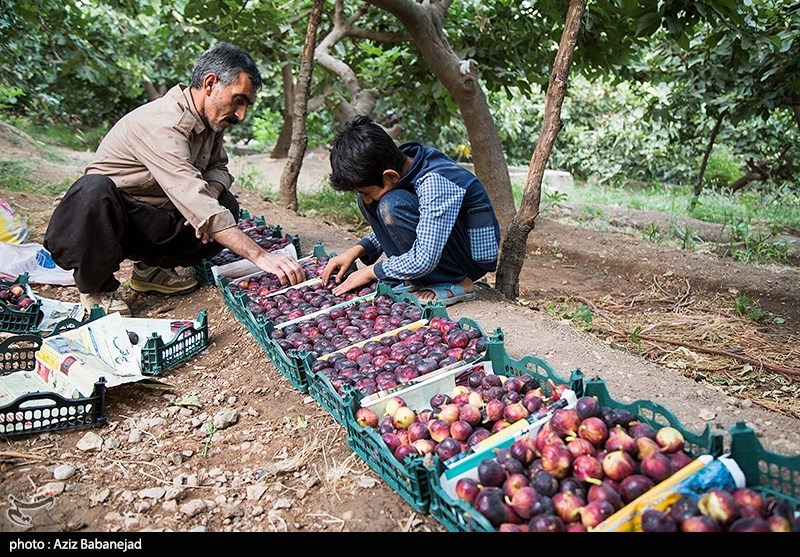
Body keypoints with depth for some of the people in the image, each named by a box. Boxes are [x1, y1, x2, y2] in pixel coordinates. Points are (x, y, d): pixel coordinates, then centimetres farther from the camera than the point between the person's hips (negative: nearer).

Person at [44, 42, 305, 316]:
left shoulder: (210, 119, 0)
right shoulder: (163, 124, -27)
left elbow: (219, 167, 11)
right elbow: (195, 202, -37)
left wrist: (208, 196, -15)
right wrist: (260, 256, -42)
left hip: (154, 219, 8)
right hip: (106, 214, -7)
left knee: (227, 205, -7)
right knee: (95, 189, -38)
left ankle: (152, 267, 8)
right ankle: (96, 290, -13)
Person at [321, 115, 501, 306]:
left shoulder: (434, 182, -29)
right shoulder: (400, 165, -5)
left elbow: (425, 260, -32)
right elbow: (391, 225, 11)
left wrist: (371, 271, -19)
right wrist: (356, 251, -4)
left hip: (476, 256, -8)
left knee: (393, 205, -27)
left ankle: (456, 283, -14)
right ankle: (416, 279, 1)